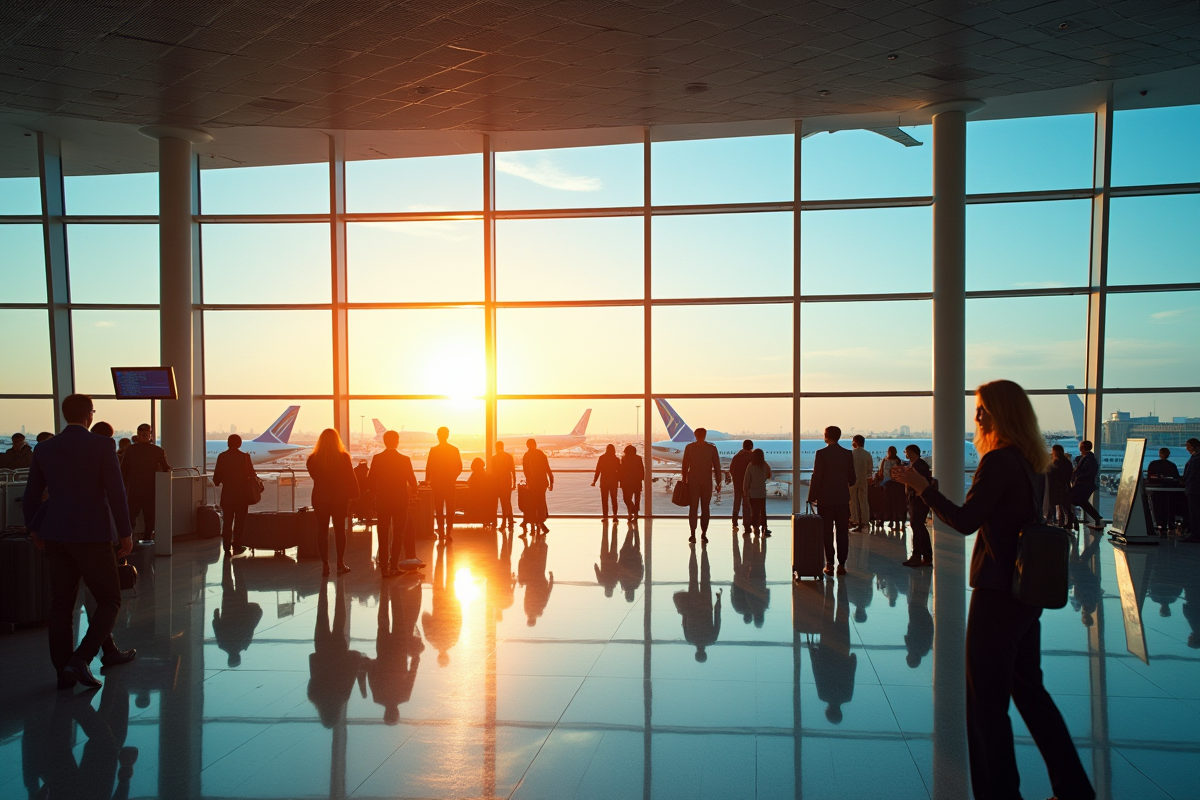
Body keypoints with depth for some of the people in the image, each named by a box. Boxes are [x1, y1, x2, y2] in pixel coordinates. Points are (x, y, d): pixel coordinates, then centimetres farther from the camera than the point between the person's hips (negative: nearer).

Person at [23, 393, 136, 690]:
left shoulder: (44, 449, 5)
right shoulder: (102, 447, -9)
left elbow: (31, 495, 11)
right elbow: (116, 493, -11)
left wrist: (34, 528, 26)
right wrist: (125, 533, -4)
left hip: (55, 535, 5)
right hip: (92, 536, -5)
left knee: (61, 605, 10)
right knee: (109, 601, 5)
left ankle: (64, 671, 13)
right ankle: (80, 658, -12)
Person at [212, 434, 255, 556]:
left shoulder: (222, 456, -3)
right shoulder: (245, 457, -9)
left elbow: (217, 476, -1)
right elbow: (252, 475, -6)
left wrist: (217, 482, 21)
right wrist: (255, 479, 16)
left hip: (227, 494, 2)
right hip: (242, 495, -2)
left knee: (227, 522, 9)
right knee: (240, 521, 8)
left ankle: (227, 548, 7)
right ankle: (237, 546, 7)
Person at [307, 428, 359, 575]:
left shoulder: (313, 459, -6)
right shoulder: (344, 457, -11)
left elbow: (313, 475, 9)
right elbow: (350, 478, -8)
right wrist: (353, 495, 1)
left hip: (320, 498, 1)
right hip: (340, 498, -1)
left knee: (322, 530, 8)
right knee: (339, 529, 8)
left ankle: (325, 565, 6)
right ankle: (340, 564, 9)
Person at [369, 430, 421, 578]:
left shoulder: (377, 459, -5)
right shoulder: (405, 460, -9)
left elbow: (370, 482, -3)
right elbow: (413, 482, -3)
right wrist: (413, 490, 18)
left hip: (382, 502, 1)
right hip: (401, 502, -1)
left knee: (383, 536, 8)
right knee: (398, 535, 8)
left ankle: (384, 567, 6)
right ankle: (394, 566, 5)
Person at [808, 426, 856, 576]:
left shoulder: (821, 454, -10)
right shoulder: (848, 454, 1)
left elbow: (816, 477, -12)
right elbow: (852, 479, 5)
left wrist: (811, 497, -5)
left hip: (825, 499, -3)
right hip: (842, 499, 3)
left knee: (827, 532, 3)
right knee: (842, 533, 6)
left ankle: (829, 564, 3)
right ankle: (841, 564, 5)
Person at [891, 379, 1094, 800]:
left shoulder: (999, 461, -17)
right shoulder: (1027, 462, 11)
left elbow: (966, 521, -19)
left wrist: (921, 486, -17)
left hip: (997, 594, -9)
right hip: (1026, 592, 9)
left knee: (987, 700, 2)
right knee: (1029, 690, 19)